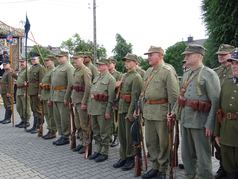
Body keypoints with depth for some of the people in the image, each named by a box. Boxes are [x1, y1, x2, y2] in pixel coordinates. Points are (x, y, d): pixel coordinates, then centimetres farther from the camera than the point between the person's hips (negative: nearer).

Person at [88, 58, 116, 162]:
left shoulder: (110, 79, -8)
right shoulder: (96, 78, 16)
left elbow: (111, 97, -14)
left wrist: (108, 111, -18)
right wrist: (89, 108, 14)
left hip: (103, 109, -8)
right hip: (94, 108, 8)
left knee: (104, 132, 2)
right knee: (96, 131, 15)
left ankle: (104, 153, 13)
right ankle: (98, 150, 28)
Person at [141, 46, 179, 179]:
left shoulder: (168, 71, -11)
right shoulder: (148, 71, 14)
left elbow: (174, 94, -15)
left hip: (161, 111, -8)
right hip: (148, 111, 8)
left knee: (163, 143, 5)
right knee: (150, 142, 15)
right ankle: (155, 167, 31)